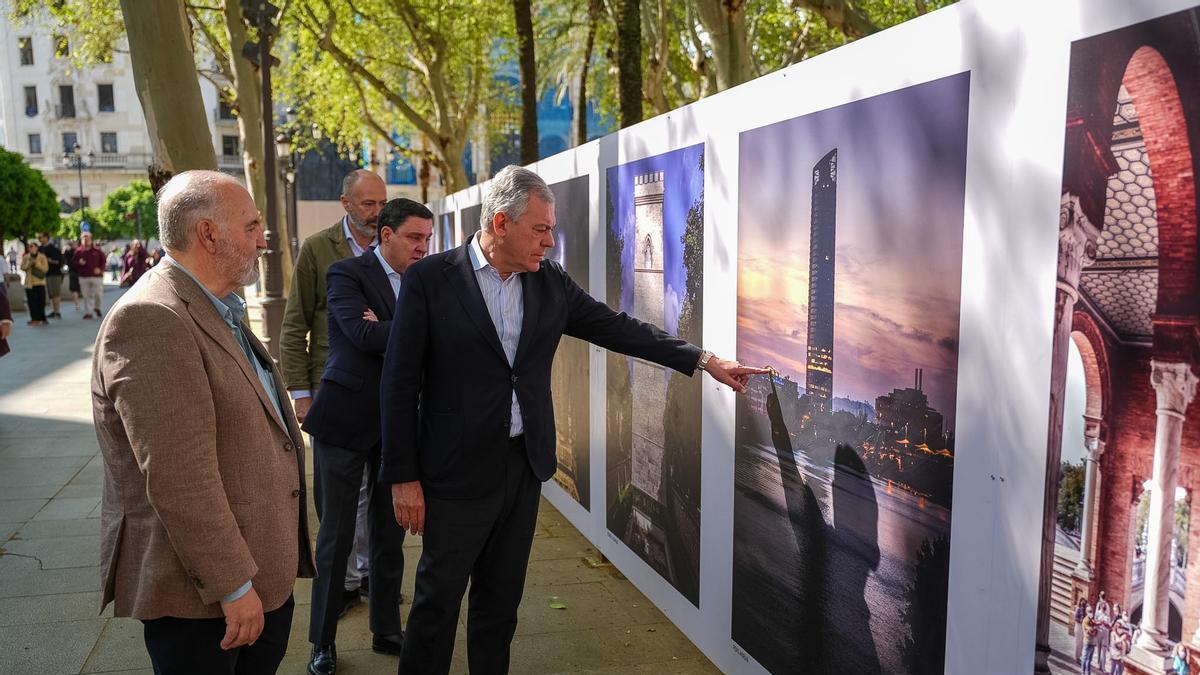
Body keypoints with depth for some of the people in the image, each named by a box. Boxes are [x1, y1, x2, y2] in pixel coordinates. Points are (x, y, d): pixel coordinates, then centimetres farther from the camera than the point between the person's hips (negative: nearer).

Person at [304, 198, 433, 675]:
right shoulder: (347, 274, -9)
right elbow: (363, 334, -24)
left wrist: (388, 331, -17)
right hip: (347, 419, -5)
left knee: (390, 533, 14)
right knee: (336, 535, 5)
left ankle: (386, 631, 29)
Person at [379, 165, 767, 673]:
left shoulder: (549, 281, 3)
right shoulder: (429, 279, -10)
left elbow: (616, 328, 7)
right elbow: (399, 384, -9)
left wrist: (705, 360, 3)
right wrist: (403, 478, -10)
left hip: (524, 464, 5)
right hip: (458, 470, -4)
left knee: (502, 598, 16)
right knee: (438, 598, 7)